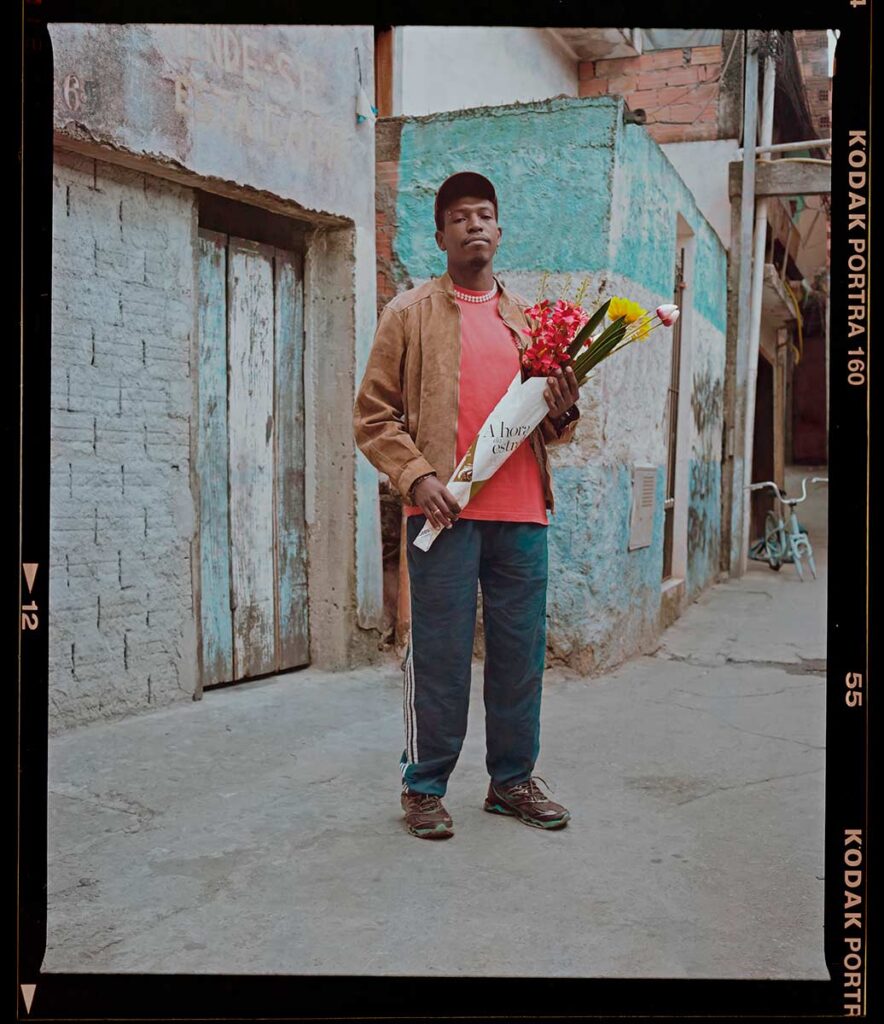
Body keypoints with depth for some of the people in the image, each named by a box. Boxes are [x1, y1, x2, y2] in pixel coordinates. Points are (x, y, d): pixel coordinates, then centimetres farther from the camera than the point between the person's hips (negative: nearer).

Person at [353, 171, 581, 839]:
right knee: (439, 657, 0)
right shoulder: (410, 314, 6)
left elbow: (552, 428, 22)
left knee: (521, 652, 8)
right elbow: (374, 415, 2)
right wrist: (417, 476, -11)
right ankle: (424, 786, 15)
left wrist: (563, 414, -1)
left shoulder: (528, 319, 17)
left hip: (521, 514, 4)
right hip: (445, 512, -4)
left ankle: (513, 779, 24)